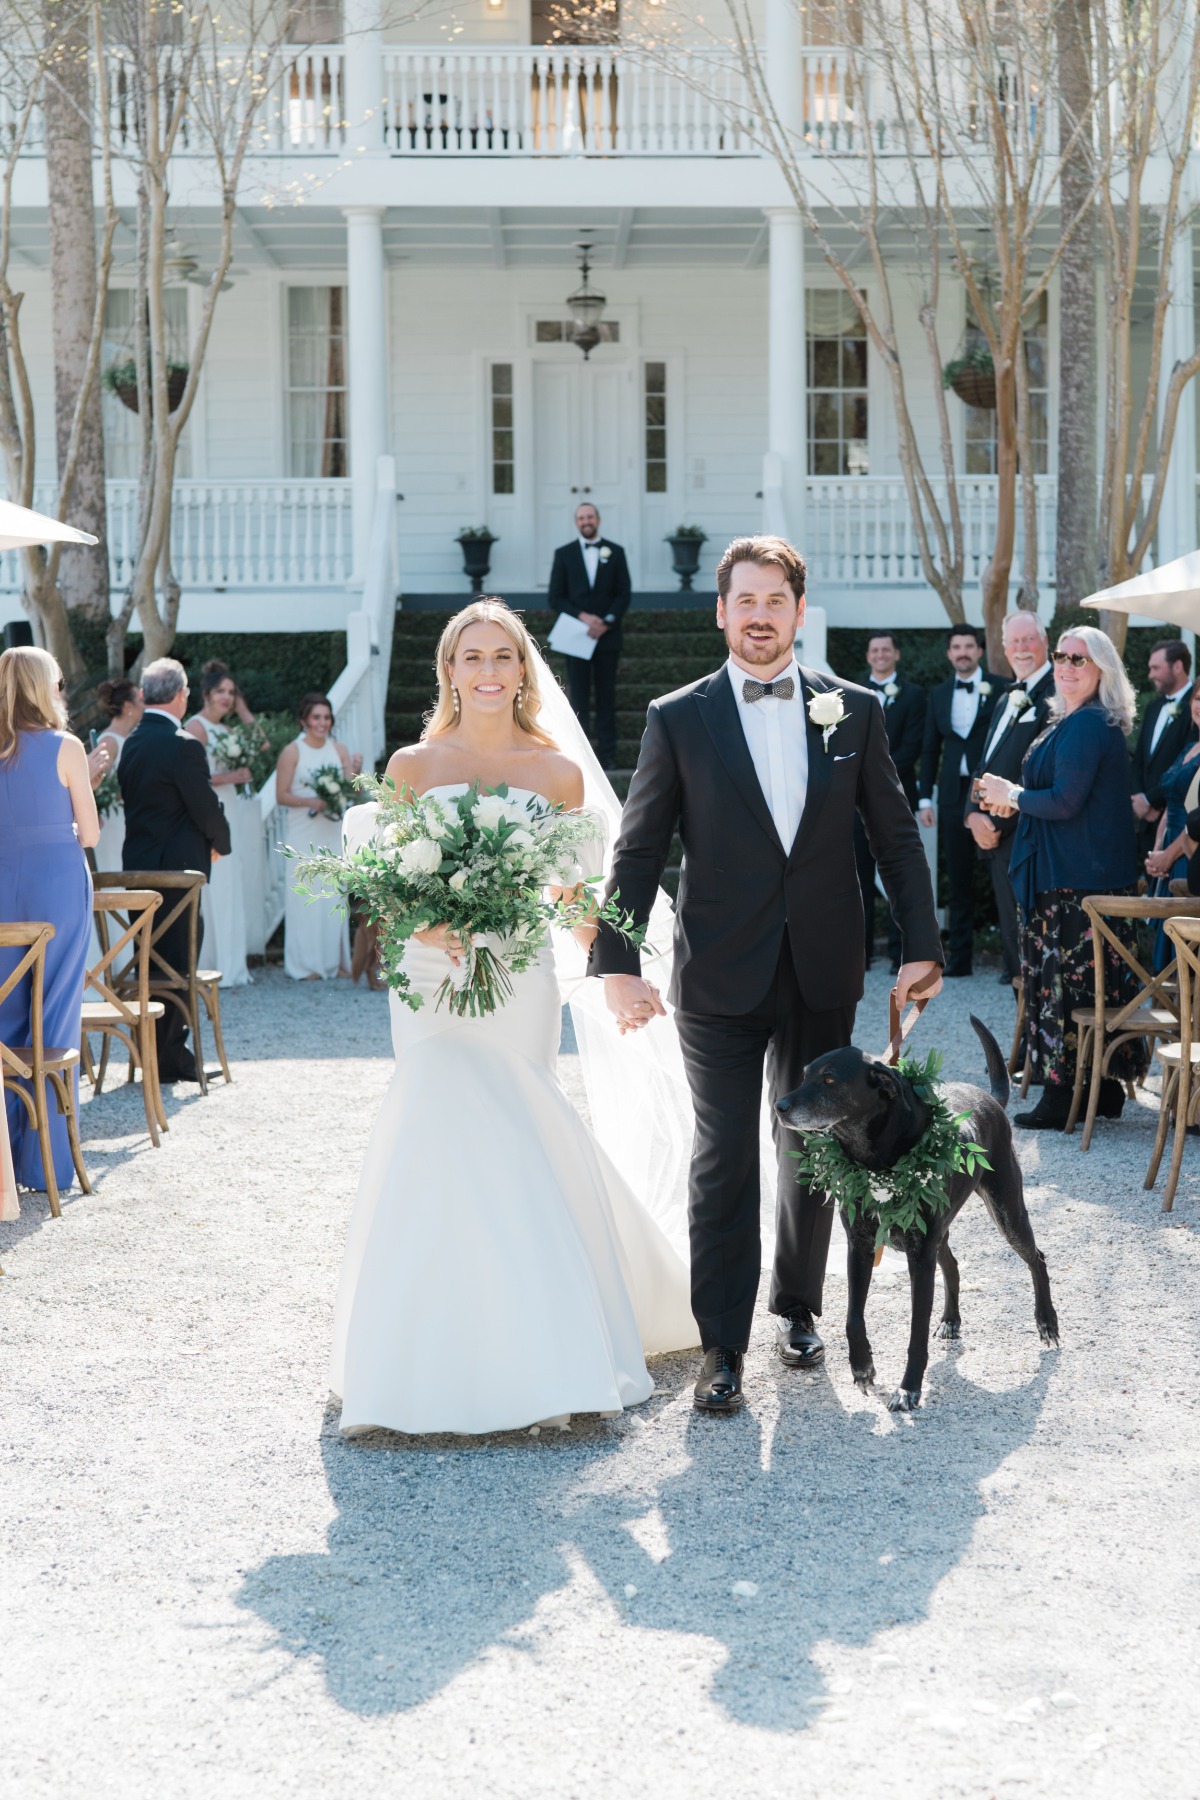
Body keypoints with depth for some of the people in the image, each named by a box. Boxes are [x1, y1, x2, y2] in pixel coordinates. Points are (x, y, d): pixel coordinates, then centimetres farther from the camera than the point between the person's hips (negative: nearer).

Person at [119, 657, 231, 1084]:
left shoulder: (132, 744, 9)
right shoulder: (183, 746, -16)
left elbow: (131, 800, 13)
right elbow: (207, 808, -14)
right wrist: (220, 842, 7)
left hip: (138, 864, 8)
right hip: (177, 867, -8)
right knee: (178, 960, -2)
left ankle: (153, 1053, 19)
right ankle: (169, 1058, 0)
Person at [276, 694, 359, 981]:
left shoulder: (339, 750, 8)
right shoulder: (292, 752, -3)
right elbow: (281, 795, -6)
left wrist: (356, 773, -14)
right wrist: (312, 802, -18)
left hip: (333, 831, 4)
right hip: (304, 834, -4)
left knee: (334, 892, 5)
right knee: (305, 894, -4)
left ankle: (335, 960, 11)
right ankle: (307, 963, 1)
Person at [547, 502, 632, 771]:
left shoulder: (615, 552, 7)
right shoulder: (563, 554, 6)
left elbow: (624, 593, 4)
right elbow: (555, 597, 2)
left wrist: (607, 622, -11)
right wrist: (582, 617, -12)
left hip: (608, 636, 0)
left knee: (606, 696, 2)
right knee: (579, 698, 0)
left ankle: (607, 754, 4)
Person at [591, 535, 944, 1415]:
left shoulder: (855, 711, 3)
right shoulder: (678, 719, -2)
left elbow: (897, 838, 6)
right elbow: (638, 853, -4)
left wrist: (923, 947, 1)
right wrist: (617, 964, -13)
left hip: (824, 974, 2)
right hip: (720, 977, -2)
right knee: (724, 1162, -2)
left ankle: (799, 1306, 31)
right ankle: (723, 1347, 4)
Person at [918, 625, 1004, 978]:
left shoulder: (999, 690, -1)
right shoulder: (938, 694, 12)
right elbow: (930, 750, 14)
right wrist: (925, 798, 8)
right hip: (953, 795, 4)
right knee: (958, 880, 7)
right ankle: (959, 956, 11)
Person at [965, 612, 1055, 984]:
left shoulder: (1054, 695, -11)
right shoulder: (1009, 699, 21)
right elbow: (984, 762, 20)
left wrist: (997, 822, -15)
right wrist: (974, 814, 3)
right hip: (996, 837, 9)